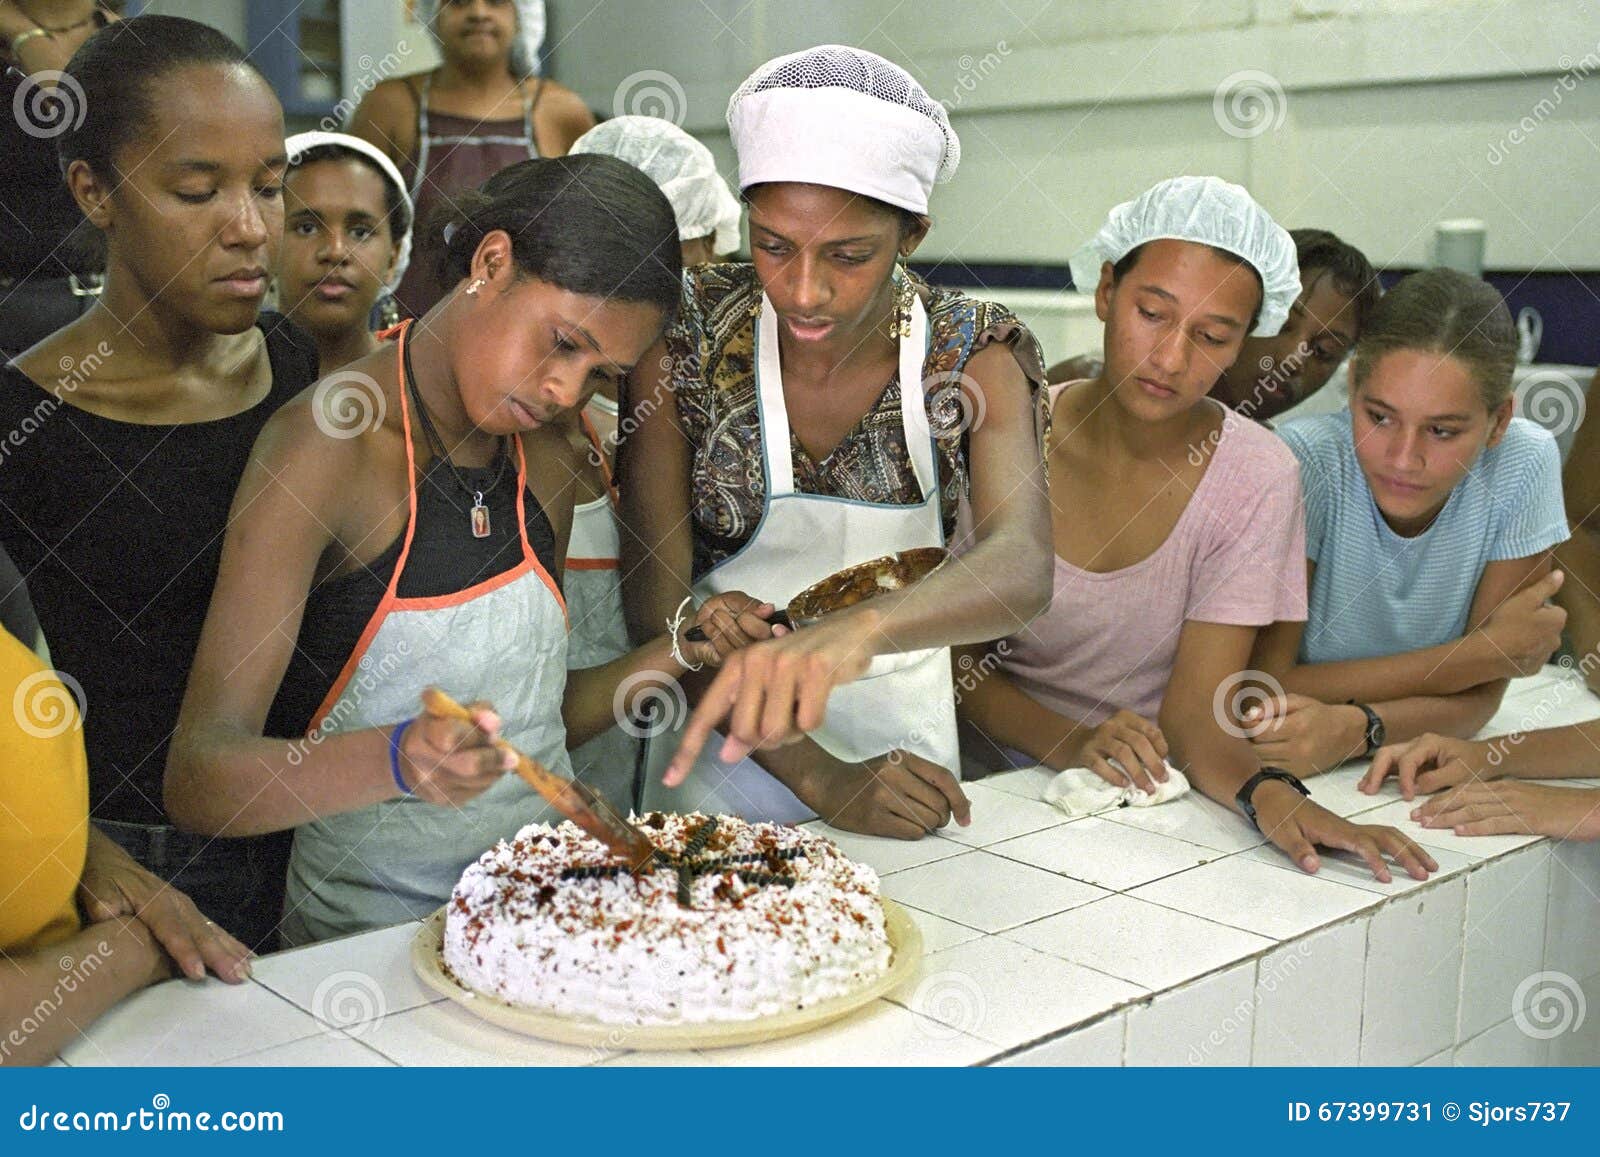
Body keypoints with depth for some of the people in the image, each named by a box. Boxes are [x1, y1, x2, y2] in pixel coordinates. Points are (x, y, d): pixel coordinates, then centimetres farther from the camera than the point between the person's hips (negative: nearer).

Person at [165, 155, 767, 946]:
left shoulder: (544, 464, 9)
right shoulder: (325, 445, -12)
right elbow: (196, 777, -19)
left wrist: (683, 652, 3)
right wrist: (394, 761, -36)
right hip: (373, 935, -5)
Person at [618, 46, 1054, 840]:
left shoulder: (972, 359, -12)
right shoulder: (687, 334, -13)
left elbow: (1021, 569, -30)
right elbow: (656, 602, -14)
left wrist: (859, 629, -50)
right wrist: (816, 775, -25)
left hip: (904, 736, 1)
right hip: (719, 732, 0)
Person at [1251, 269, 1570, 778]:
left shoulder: (1524, 466, -14)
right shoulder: (1306, 461, -22)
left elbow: (1480, 697, -10)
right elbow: (1261, 686, -21)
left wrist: (1356, 727, -30)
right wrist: (1488, 651, -20)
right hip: (1288, 784, -1)